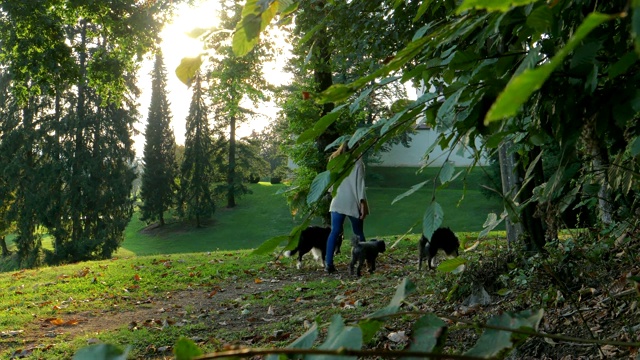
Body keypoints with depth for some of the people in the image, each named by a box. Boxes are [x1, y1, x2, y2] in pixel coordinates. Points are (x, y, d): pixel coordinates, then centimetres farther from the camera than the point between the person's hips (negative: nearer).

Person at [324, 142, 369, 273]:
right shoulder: (357, 163, -4)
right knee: (358, 233, 9)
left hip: (338, 202, 3)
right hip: (353, 202, -3)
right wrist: (363, 202, -11)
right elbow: (360, 183, -10)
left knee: (334, 232, 0)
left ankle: (328, 263, -9)